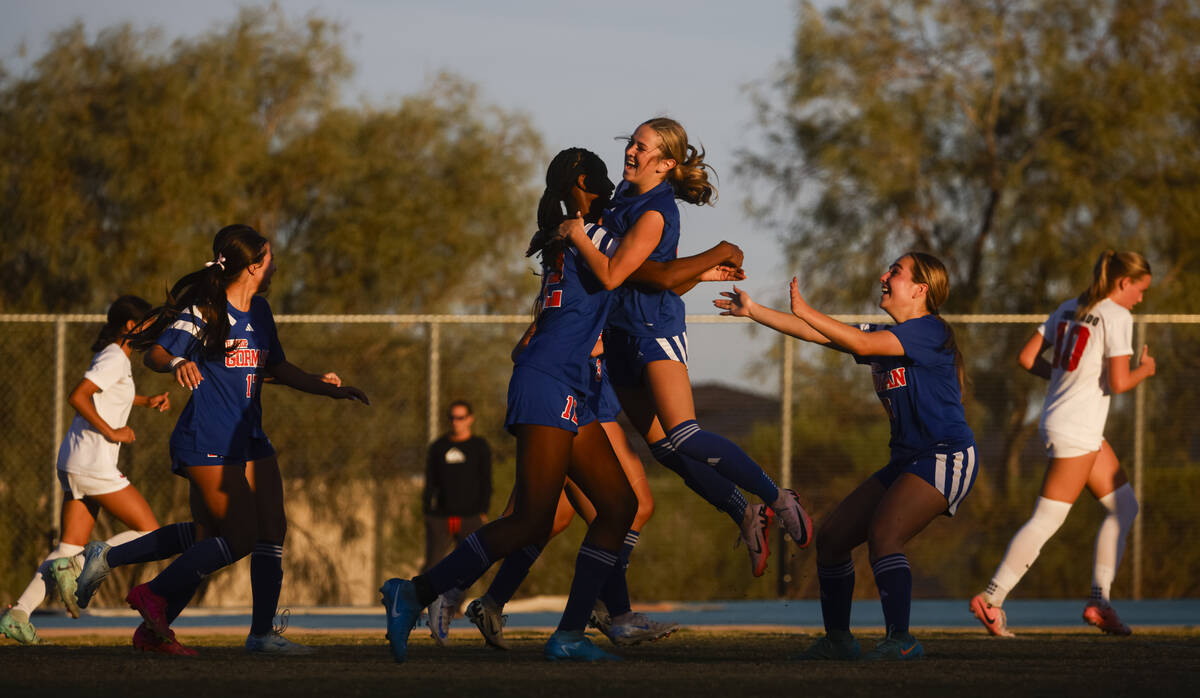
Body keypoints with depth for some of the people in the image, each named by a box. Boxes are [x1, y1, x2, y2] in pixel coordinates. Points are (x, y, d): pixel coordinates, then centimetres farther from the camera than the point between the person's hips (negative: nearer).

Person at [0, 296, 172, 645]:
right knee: (150, 533, -4)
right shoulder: (114, 359, -11)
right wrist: (111, 432, -18)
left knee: (70, 550, 5)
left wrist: (147, 401, 29)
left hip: (74, 466, 9)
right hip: (94, 463, -9)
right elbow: (77, 397, -23)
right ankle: (77, 566, -12)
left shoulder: (117, 358, 18)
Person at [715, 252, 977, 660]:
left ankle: (901, 640, -28)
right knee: (831, 538, 5)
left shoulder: (929, 331, -12)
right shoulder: (886, 336, 15)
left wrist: (805, 311, -23)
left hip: (947, 458, -10)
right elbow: (818, 335, 16)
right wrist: (753, 312, 12)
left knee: (882, 534, -28)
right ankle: (837, 641, 16)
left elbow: (860, 343, -24)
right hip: (906, 459, 10)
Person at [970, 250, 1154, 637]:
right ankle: (991, 599, -5)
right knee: (1046, 520, -6)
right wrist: (1144, 370, 2)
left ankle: (1099, 598, 10)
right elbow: (1119, 382, -18)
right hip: (1075, 431, -10)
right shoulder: (1117, 317, -12)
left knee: (1125, 505, 13)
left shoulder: (1069, 309, 12)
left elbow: (1027, 358, 12)